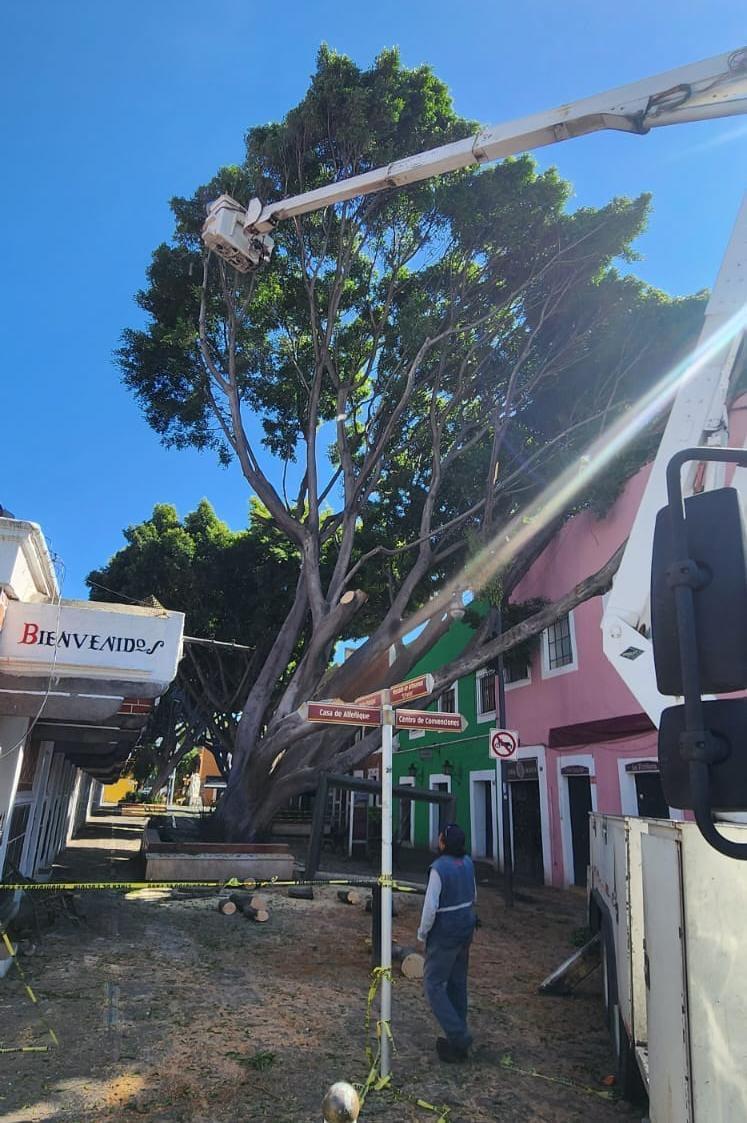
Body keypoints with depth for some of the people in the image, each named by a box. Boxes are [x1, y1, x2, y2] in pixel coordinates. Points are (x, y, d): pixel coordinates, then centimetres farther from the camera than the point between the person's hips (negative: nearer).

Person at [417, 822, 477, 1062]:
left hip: (444, 934, -8)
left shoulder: (439, 868, -23)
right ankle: (459, 1042, 26)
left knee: (434, 985, 3)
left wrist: (422, 933, -8)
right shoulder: (467, 863, -1)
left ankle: (459, 1036, -2)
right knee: (457, 984, 17)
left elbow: (430, 906, -22)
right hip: (466, 928, 8)